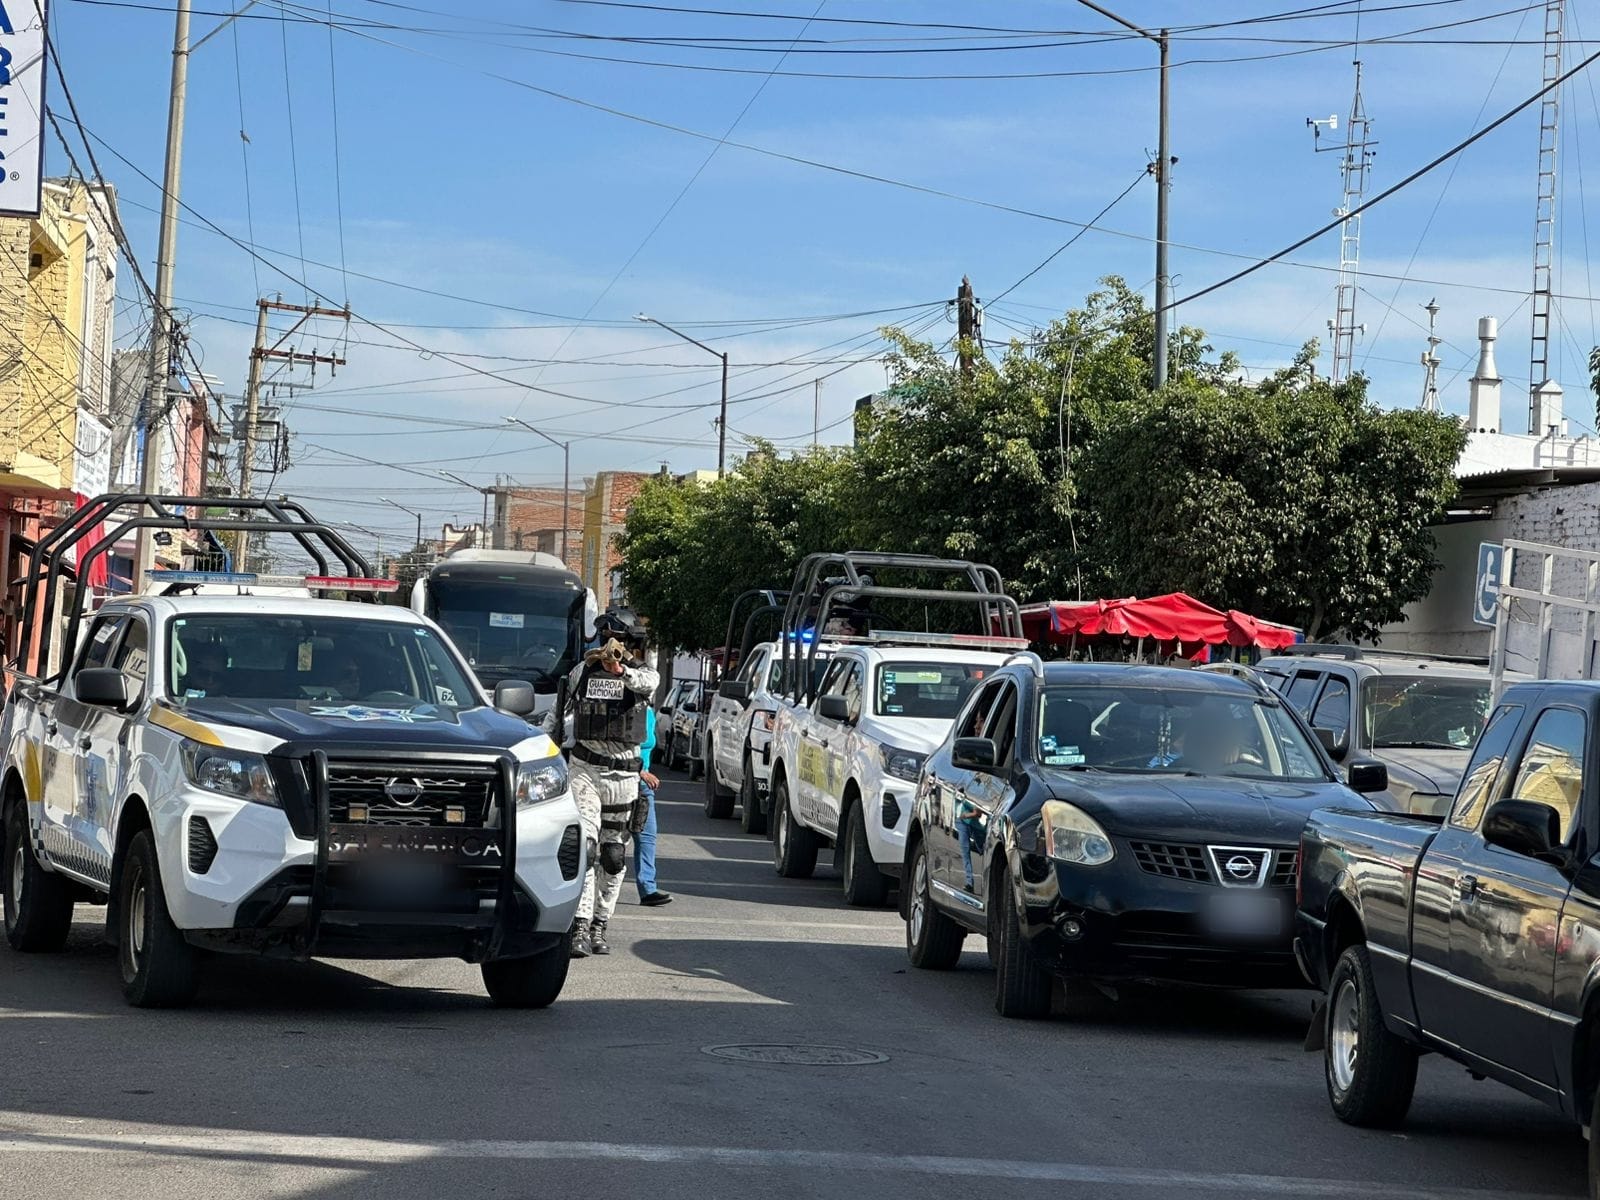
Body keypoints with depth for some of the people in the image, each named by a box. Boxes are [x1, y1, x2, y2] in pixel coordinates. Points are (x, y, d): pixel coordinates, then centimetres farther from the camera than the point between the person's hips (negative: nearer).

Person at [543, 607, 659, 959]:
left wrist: (620, 670, -46)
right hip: (585, 767, 0)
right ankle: (581, 927, -20)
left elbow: (646, 683, -26)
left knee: (613, 854, 7)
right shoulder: (582, 672, 7)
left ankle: (599, 925, 19)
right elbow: (558, 711, 19)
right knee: (585, 844, -15)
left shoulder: (643, 673, 1)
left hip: (623, 773, 1)